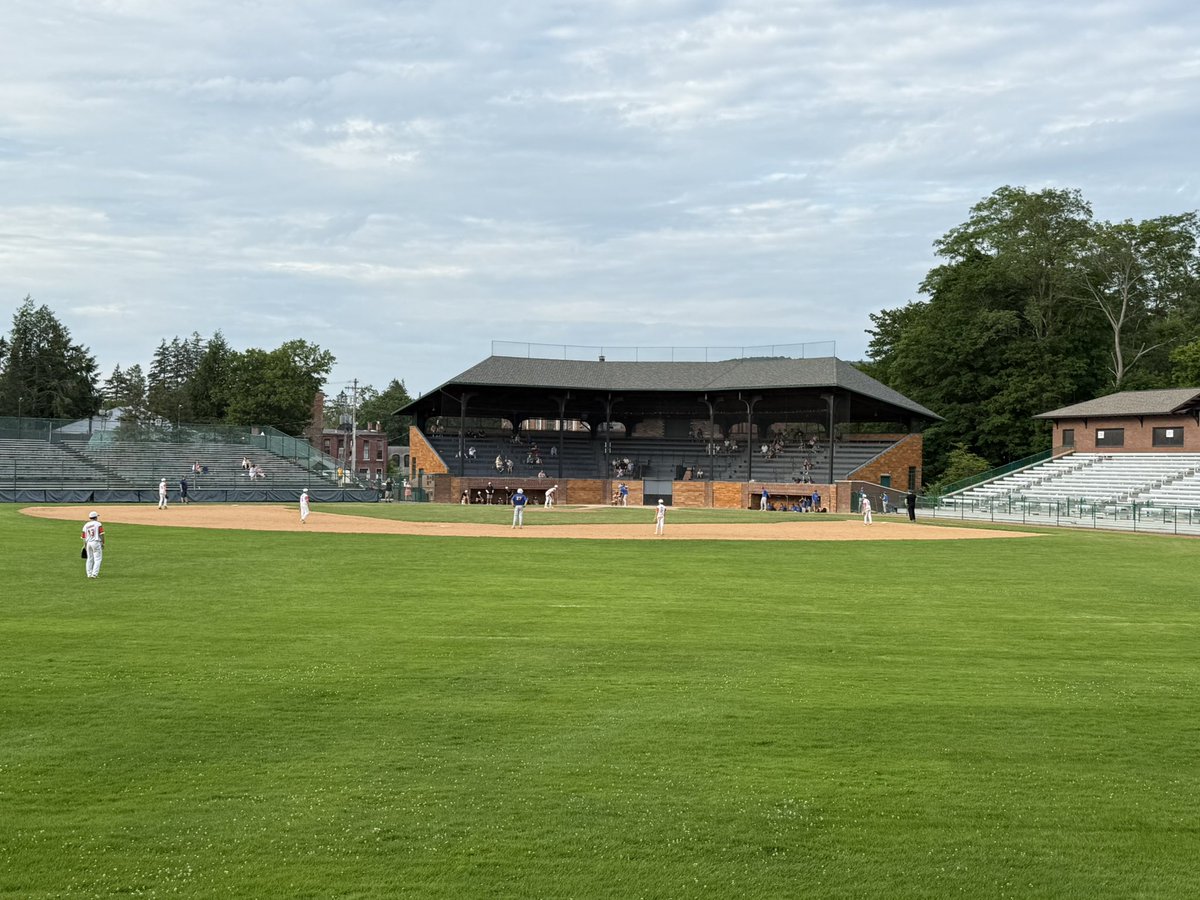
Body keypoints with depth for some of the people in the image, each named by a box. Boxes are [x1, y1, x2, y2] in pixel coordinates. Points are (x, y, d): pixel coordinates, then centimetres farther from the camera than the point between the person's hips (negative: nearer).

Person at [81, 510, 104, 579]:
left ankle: (89, 574, 15)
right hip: (96, 542, -5)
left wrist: (85, 546, 18)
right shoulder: (98, 524, -2)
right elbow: (101, 534, -11)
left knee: (90, 559, 14)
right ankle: (94, 574, -13)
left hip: (88, 543, 5)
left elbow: (84, 537, 9)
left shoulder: (85, 525, 10)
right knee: (98, 559, -3)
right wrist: (103, 543, -6)